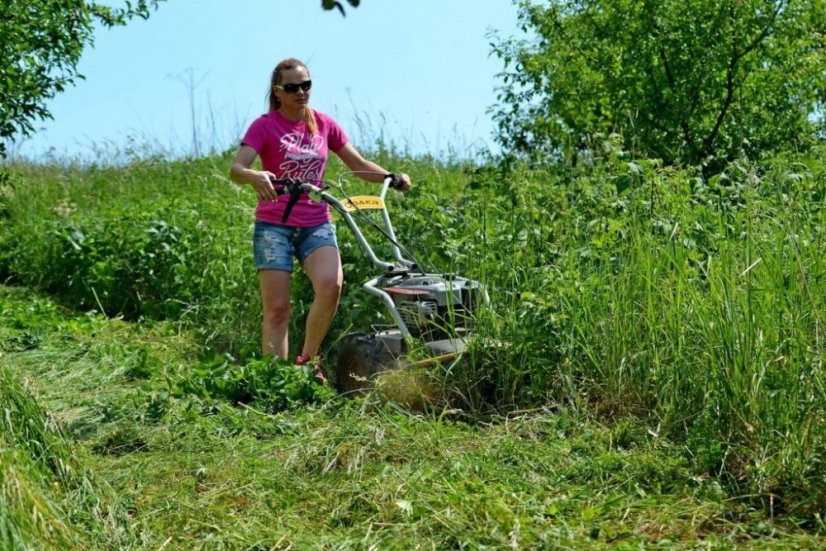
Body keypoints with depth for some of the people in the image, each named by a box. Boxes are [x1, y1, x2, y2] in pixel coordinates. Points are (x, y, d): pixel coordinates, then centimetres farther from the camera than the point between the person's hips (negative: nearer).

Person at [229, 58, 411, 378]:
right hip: (274, 225, -2)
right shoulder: (264, 126, -3)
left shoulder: (324, 124, 9)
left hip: (316, 224, 2)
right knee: (277, 309, -8)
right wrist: (255, 177, -40)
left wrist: (393, 177, -4)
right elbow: (235, 170, -16)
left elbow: (358, 165, 13)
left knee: (331, 283, -24)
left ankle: (308, 360, -5)